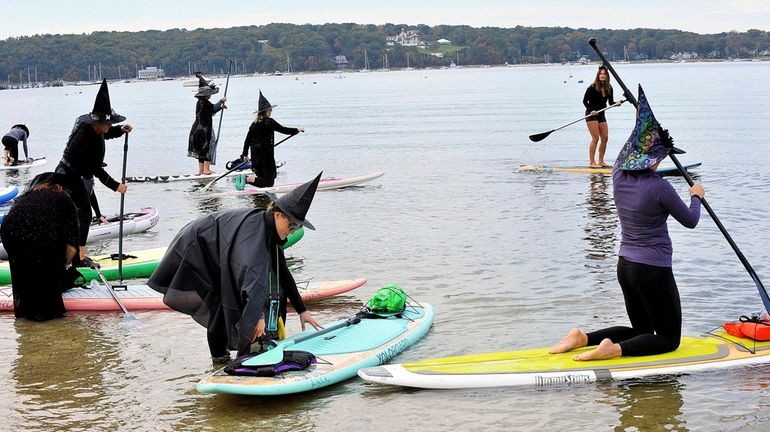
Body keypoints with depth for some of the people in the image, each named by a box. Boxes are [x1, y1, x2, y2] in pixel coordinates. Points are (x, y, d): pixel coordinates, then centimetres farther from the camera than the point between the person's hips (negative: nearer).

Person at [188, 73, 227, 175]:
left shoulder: (201, 102, 15)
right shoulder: (204, 102, -15)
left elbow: (211, 112, 25)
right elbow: (213, 108, -27)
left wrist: (221, 107, 18)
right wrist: (222, 100, -14)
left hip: (199, 129, 10)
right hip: (204, 130, -10)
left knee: (201, 150, 13)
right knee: (208, 148, -5)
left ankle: (201, 169, 18)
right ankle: (206, 169, -6)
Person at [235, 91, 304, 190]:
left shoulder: (254, 124, 8)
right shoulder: (269, 122, -10)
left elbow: (247, 140, 12)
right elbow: (284, 130, -6)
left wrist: (245, 154, 23)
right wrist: (297, 130, 9)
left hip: (255, 157, 7)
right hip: (266, 156, -7)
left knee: (262, 180, 15)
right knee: (269, 182, -4)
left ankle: (244, 178, -8)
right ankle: (248, 179, -22)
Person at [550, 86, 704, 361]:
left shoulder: (618, 175, -2)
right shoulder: (658, 187, -20)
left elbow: (630, 150, 21)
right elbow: (690, 221, -6)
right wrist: (696, 196, 14)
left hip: (625, 266, 7)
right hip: (654, 271, -7)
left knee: (641, 331, 22)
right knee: (668, 338, 7)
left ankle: (583, 338, 3)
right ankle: (615, 349, -18)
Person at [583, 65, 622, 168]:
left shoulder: (609, 88, 4)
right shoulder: (592, 88, -13)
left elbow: (610, 102, 6)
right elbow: (585, 101, -10)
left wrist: (616, 103, -15)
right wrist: (591, 110, -23)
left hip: (601, 115, 7)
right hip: (591, 114, -7)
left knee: (604, 138, 5)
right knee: (595, 138, -12)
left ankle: (601, 161, 14)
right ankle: (591, 162, -8)